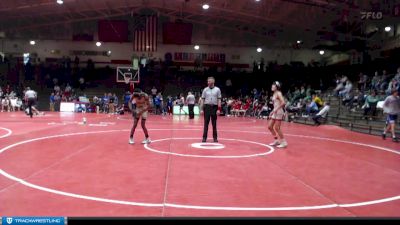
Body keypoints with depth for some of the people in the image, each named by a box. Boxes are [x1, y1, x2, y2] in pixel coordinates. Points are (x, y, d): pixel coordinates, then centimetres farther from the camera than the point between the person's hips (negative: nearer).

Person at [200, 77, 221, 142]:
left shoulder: (217, 90, 3)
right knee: (206, 123, 1)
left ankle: (215, 137, 12)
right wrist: (201, 109, -2)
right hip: (207, 107, 1)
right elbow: (202, 99, 5)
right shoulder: (205, 89, 5)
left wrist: (219, 109, -7)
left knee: (214, 124, 5)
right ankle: (204, 137, 5)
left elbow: (219, 100, 1)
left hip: (214, 107, -1)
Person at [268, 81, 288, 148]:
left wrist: (276, 109, -24)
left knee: (277, 128, -9)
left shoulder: (278, 93, -11)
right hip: (275, 112, 10)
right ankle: (277, 140, 20)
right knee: (270, 127, 10)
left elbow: (283, 103, -23)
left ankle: (284, 142, 1)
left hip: (279, 112, -10)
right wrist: (272, 112, 18)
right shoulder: (274, 94, 15)